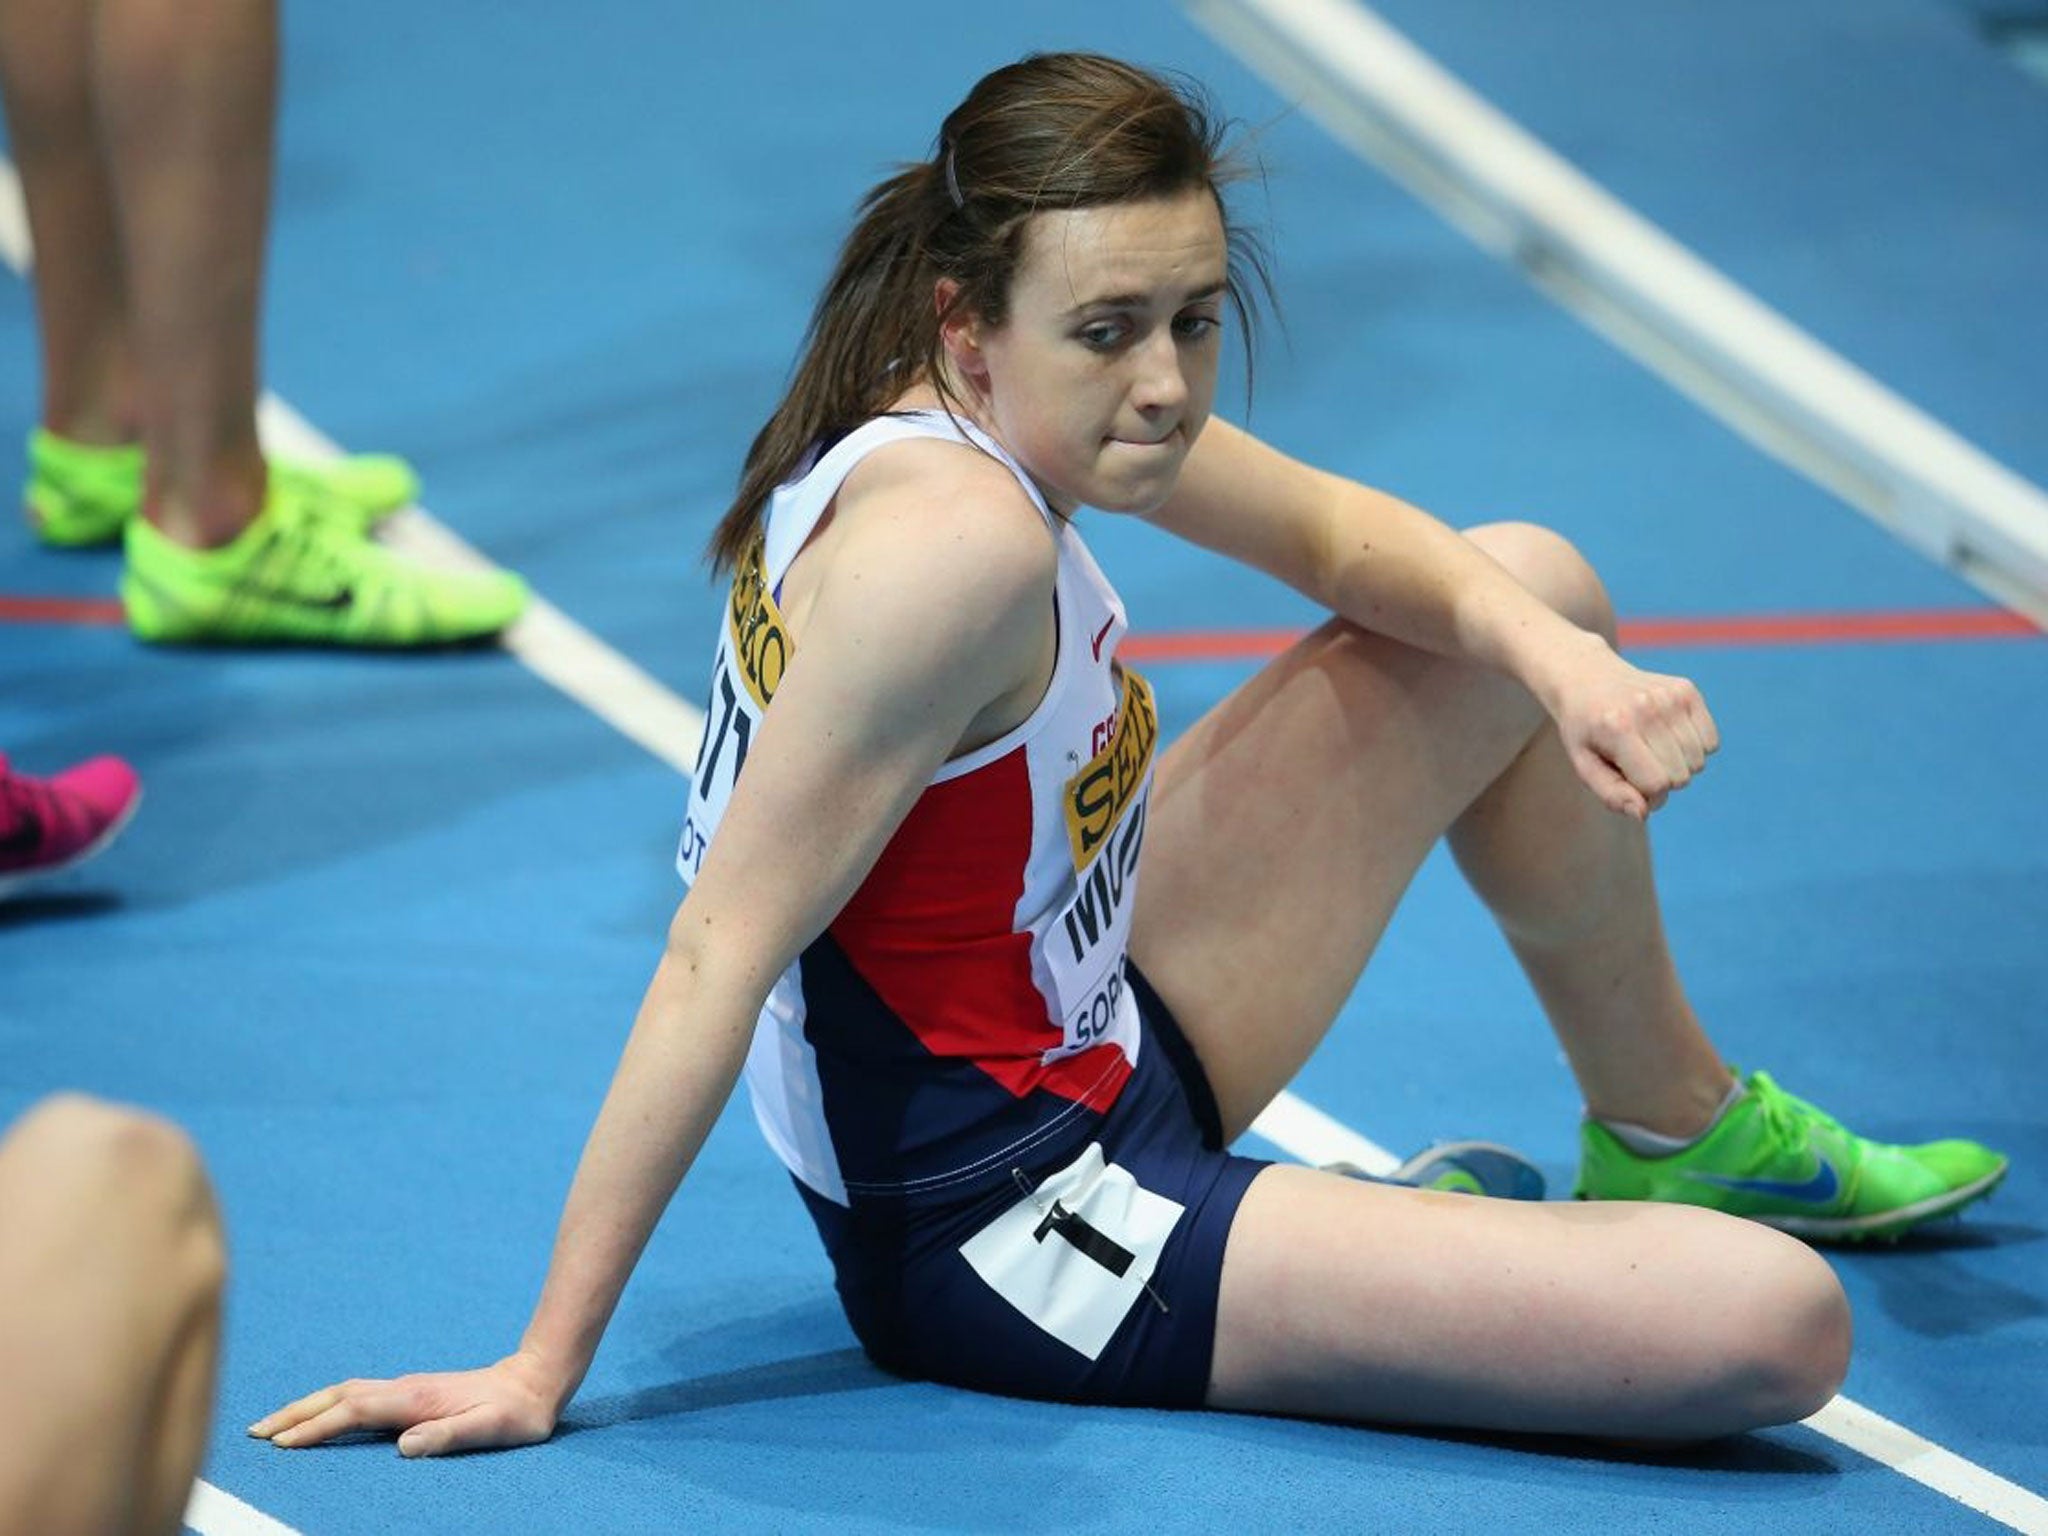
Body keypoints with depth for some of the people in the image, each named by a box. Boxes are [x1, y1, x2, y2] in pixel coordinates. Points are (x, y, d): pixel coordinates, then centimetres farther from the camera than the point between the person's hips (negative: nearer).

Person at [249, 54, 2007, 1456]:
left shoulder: (1019, 411, -2)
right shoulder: (954, 540, -31)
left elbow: (1348, 537, 15)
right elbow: (720, 955, -30)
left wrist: (1559, 659, -6)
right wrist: (541, 1369, -28)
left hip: (1098, 1046, 10)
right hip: (1003, 1244, -10)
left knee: (1532, 587, 18)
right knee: (1773, 1325, -20)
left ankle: (1682, 1130, 38)